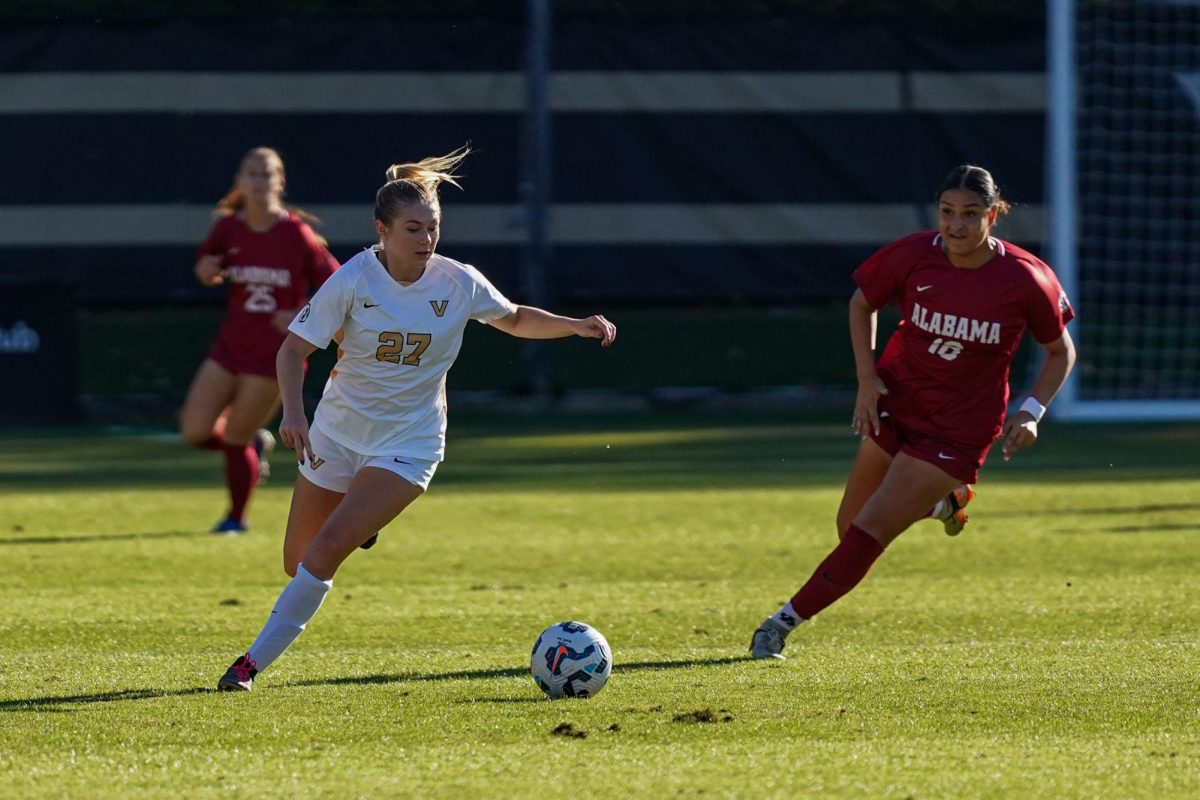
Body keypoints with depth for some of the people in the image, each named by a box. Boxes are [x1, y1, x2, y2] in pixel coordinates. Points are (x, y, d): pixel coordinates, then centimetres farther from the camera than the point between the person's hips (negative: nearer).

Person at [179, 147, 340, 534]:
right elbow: (207, 268, 15)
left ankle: (236, 517, 22)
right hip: (231, 345, 5)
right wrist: (207, 271, -9)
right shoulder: (229, 227, -1)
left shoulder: (295, 234, -12)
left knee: (235, 439, -2)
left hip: (275, 353, -5)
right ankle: (256, 443, 29)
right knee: (195, 431, -3)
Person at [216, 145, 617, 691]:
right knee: (297, 563, 11)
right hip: (337, 434, 1)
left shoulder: (459, 283, -10)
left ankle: (254, 662, -8)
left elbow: (515, 320, 10)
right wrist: (292, 412, -30)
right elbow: (294, 349, -13)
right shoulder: (353, 280, -15)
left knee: (324, 552, -19)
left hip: (407, 445, -1)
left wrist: (577, 326, -6)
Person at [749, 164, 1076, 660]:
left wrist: (1031, 413, -15)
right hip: (894, 403, 3)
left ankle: (787, 620, -2)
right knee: (852, 525, 12)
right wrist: (866, 378, -6)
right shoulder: (913, 256, -13)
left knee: (871, 530, -12)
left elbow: (1060, 350, -1)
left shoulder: (1025, 279, -17)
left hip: (958, 428, -3)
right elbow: (862, 303, 6)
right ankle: (943, 499, 39)